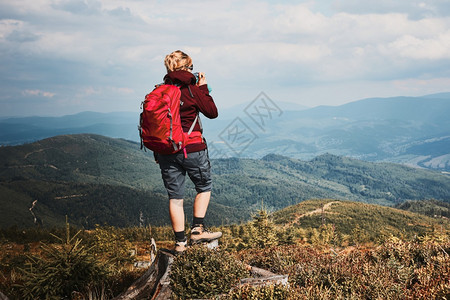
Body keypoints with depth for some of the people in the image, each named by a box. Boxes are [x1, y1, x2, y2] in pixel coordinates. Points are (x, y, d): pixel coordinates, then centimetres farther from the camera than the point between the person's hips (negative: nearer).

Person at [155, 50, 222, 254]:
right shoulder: (191, 89, -8)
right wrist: (204, 88, 6)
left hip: (165, 151, 4)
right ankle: (197, 229, 8)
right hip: (192, 149, -3)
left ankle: (180, 242, 9)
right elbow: (212, 112, -1)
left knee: (175, 197, 8)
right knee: (204, 187, 18)